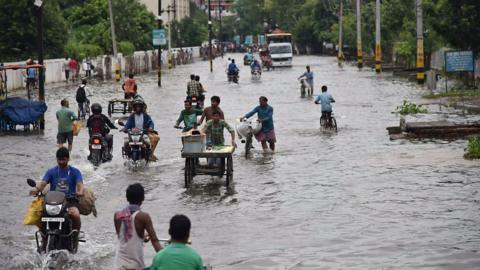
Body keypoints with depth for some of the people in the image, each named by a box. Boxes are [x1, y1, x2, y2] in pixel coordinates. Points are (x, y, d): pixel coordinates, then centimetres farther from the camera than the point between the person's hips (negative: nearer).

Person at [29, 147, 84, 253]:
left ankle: (74, 239, -10)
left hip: (70, 200, -2)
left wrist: (80, 191, -34)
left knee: (75, 215, -34)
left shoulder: (74, 172, 7)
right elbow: (43, 182, -5)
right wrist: (36, 189, -29)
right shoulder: (51, 172, 11)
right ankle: (44, 240, -4)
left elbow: (79, 183, -9)